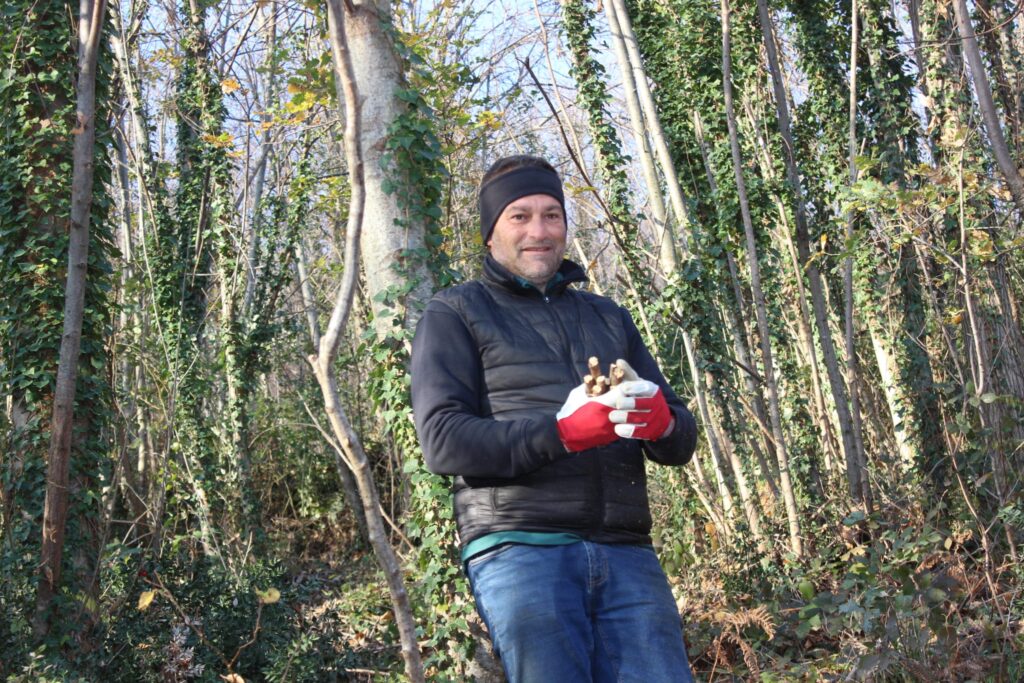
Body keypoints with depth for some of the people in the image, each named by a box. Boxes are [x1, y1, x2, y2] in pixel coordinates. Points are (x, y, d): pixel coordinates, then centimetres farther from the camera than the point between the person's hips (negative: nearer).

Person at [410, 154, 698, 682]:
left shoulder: (609, 317, 24)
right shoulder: (456, 314, 9)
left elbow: (682, 443, 18)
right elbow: (442, 441, -5)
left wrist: (661, 420, -7)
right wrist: (560, 431, -17)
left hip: (625, 554, 4)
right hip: (518, 552, -4)